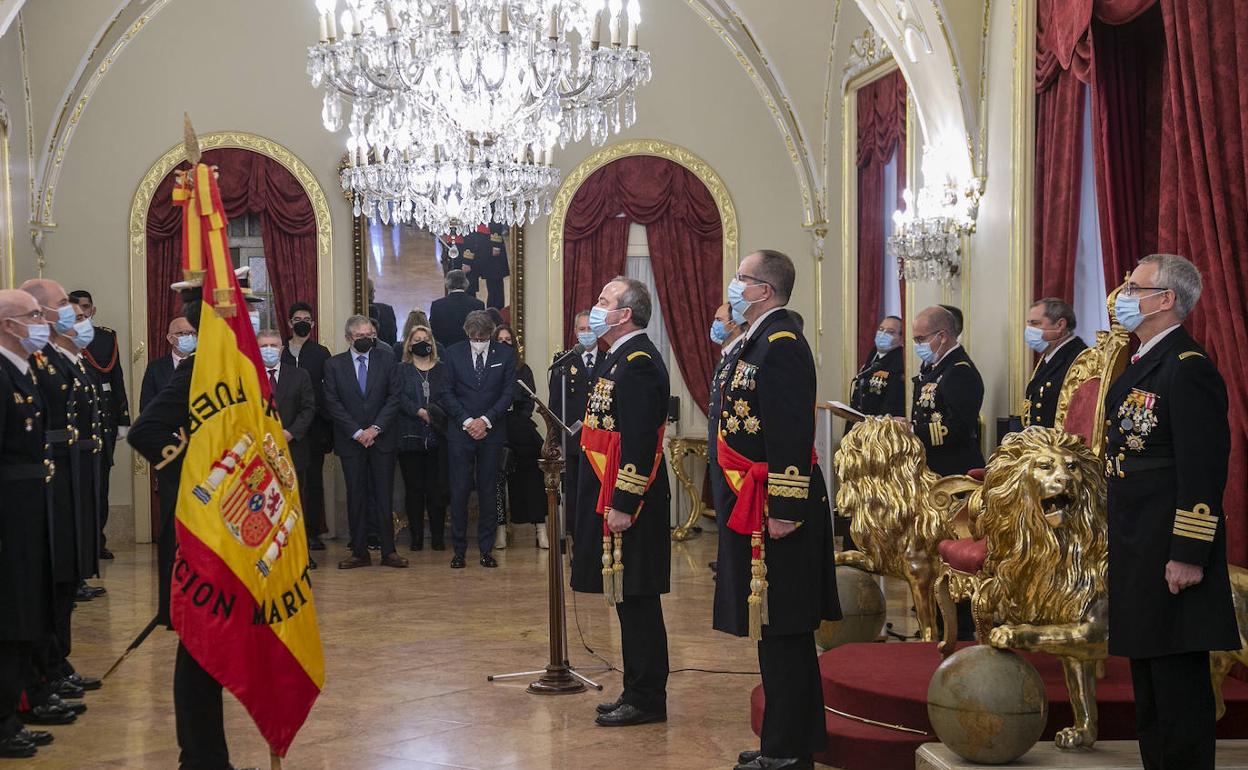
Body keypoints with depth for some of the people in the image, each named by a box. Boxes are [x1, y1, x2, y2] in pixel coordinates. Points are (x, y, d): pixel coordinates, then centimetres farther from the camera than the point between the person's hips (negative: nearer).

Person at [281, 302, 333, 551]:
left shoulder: (321, 353, 7)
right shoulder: (279, 352, 7)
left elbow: (330, 389, 4)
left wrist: (328, 424, -3)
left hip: (314, 425, 0)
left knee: (314, 479, 3)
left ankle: (313, 532, 8)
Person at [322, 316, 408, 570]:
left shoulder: (387, 361, 5)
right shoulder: (334, 365, 3)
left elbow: (394, 397, 0)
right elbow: (332, 403, -2)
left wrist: (375, 428, -10)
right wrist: (357, 432, -10)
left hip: (382, 438, 0)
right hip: (350, 442, 0)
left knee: (384, 496, 1)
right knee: (356, 497, 4)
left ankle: (388, 551, 7)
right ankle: (359, 552, 10)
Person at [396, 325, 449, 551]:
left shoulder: (443, 370, 13)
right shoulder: (402, 371, 10)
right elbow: (399, 398, -4)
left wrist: (438, 413, -15)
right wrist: (420, 412, -17)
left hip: (438, 438, 0)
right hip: (410, 437, 0)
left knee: (438, 488, -1)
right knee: (413, 488, 2)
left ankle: (438, 537, 6)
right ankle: (416, 537, 9)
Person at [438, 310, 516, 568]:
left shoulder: (505, 354, 2)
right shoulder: (453, 353, 2)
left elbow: (508, 393, 1)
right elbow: (446, 392, 1)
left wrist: (486, 420, -10)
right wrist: (467, 421, -9)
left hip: (491, 432, 0)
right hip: (460, 431, 0)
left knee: (489, 491, 4)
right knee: (459, 491, -1)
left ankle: (486, 549, 12)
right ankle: (459, 550, 7)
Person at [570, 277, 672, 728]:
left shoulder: (639, 361, -16)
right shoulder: (617, 357, 16)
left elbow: (640, 441, -22)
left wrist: (622, 505, -23)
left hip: (628, 503, -10)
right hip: (609, 497, 10)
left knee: (636, 601, -2)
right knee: (629, 601, 14)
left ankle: (646, 700, 7)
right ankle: (638, 693, 23)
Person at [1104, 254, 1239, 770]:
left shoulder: (1189, 369, -15)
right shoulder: (1141, 364, 15)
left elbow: (1203, 471, -20)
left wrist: (1188, 555, -22)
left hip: (1172, 553, -10)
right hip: (1137, 551, 10)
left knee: (1178, 676, -2)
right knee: (1147, 667, 16)